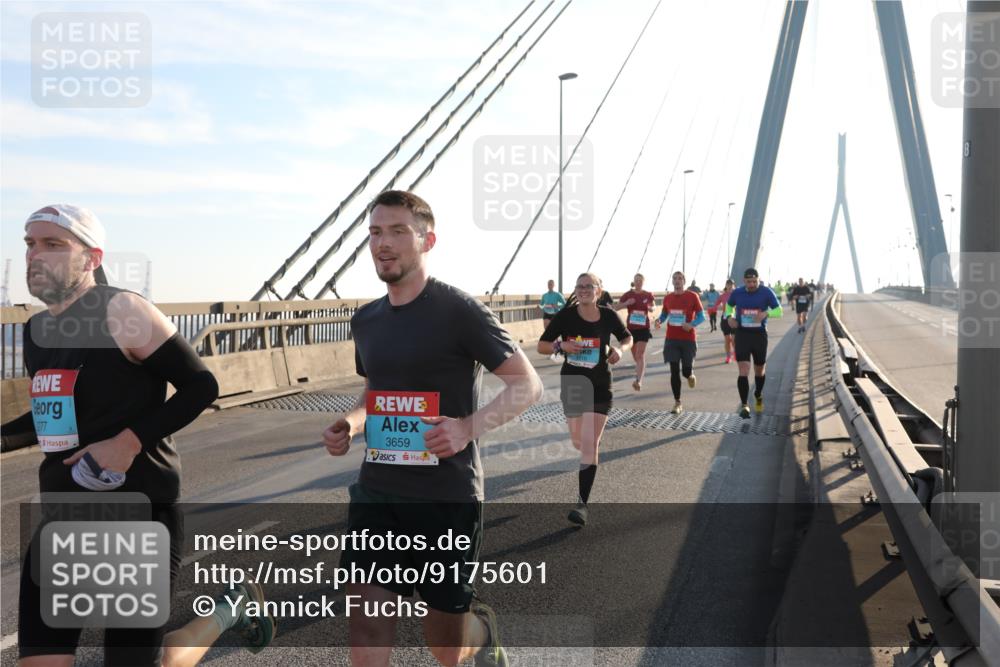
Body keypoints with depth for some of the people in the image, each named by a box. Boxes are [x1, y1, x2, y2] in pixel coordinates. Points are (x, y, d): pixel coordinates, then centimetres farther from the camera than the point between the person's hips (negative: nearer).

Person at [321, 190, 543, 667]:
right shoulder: (366, 320, 8)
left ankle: (484, 629, 45)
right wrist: (349, 425, 2)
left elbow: (528, 385, -10)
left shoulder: (459, 311, -12)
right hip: (376, 494, 5)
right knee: (366, 629, -2)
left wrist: (469, 427, -26)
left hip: (447, 496, -5)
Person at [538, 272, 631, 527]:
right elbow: (541, 346, -4)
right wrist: (561, 345, -24)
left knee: (589, 443, -11)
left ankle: (582, 503, -7)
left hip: (599, 387, -1)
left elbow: (628, 338, 11)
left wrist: (620, 349, -12)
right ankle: (595, 443, 56)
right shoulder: (565, 316, -10)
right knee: (578, 442, 16)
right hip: (571, 385, 1)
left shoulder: (608, 316, -7)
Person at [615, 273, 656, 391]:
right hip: (631, 327, 2)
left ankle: (639, 381, -20)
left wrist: (651, 308, -7)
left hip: (643, 328, -2)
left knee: (640, 355, -13)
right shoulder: (628, 295, 0)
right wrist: (626, 303, -17)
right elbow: (616, 307, 0)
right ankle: (640, 375, 38)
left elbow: (653, 306, 17)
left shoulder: (648, 295, 1)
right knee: (635, 355, 13)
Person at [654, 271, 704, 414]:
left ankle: (691, 374, 39)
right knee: (674, 371, -2)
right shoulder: (667, 298, 6)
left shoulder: (692, 296, -4)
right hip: (671, 339, 2)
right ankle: (677, 403, 6)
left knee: (686, 370, -1)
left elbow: (701, 316, -3)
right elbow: (664, 314, 18)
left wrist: (692, 324, -22)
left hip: (688, 339, -2)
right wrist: (659, 321, -5)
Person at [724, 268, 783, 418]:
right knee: (744, 371, -13)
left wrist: (766, 313, -27)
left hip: (760, 334, 1)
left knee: (759, 370, 16)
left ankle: (758, 396, 44)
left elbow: (779, 311, -6)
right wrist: (729, 316, -5)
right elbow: (729, 305, 18)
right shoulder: (737, 293, -2)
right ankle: (744, 406, -10)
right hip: (742, 334, -1)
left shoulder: (766, 292, -6)